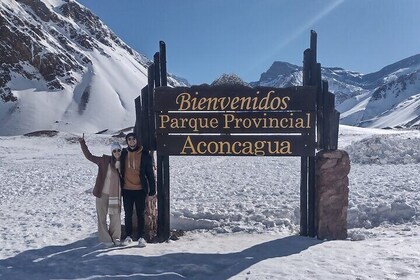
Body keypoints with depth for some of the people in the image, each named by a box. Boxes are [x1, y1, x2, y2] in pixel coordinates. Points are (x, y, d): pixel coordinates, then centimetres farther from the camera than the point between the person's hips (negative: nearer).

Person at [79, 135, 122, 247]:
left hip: (116, 195, 3)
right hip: (102, 193, -3)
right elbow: (89, 156, -3)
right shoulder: (104, 161, -8)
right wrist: (82, 143, -9)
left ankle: (115, 237, 25)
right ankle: (105, 239, 16)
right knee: (102, 217, 4)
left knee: (116, 217, 8)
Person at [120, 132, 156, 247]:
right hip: (127, 190, 2)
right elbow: (120, 171, 8)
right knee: (128, 214, 10)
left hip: (140, 190, -2)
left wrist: (152, 189, -4)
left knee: (140, 214, 7)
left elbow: (150, 173, -2)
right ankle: (128, 236, 22)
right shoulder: (123, 153, 2)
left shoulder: (144, 154, -4)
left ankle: (141, 237, 15)